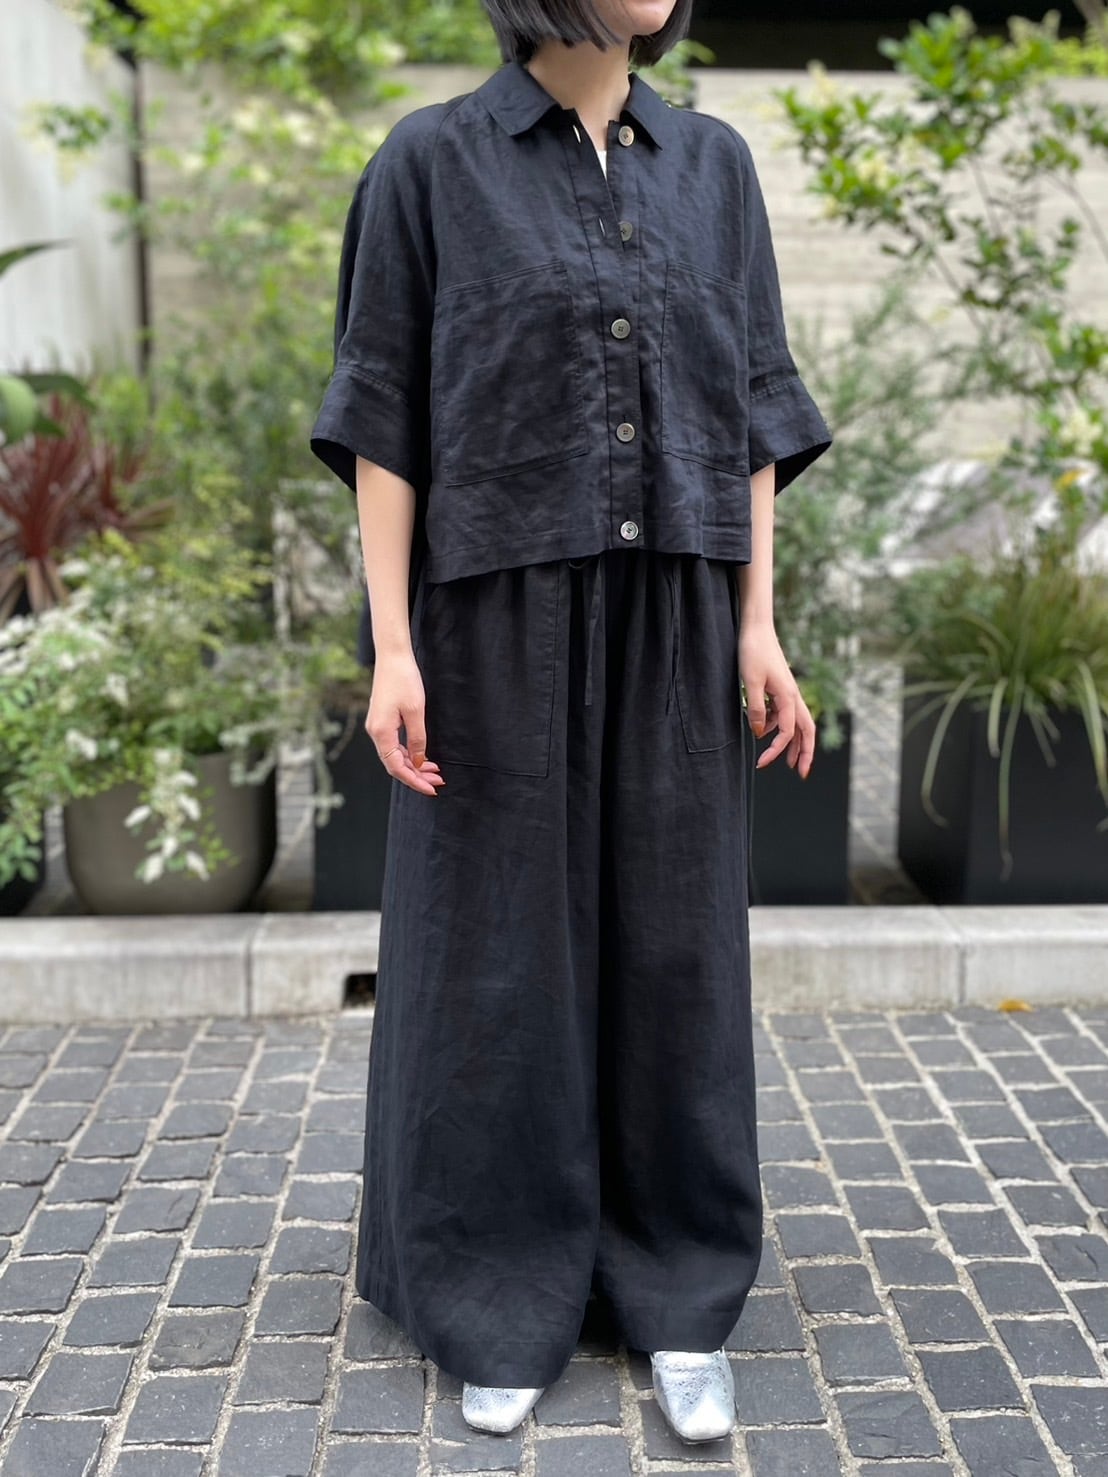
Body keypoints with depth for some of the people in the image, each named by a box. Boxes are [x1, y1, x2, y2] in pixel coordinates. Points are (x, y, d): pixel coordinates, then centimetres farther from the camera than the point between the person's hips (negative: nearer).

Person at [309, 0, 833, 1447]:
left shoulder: (713, 163, 10)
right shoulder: (432, 161, 0)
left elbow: (746, 407, 8)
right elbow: (383, 416, -3)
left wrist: (758, 626, -1)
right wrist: (392, 648, -10)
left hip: (672, 622, 3)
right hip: (504, 619, -3)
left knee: (672, 938, 5)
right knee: (500, 941, 3)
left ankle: (682, 1304, 18)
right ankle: (501, 1297, 20)